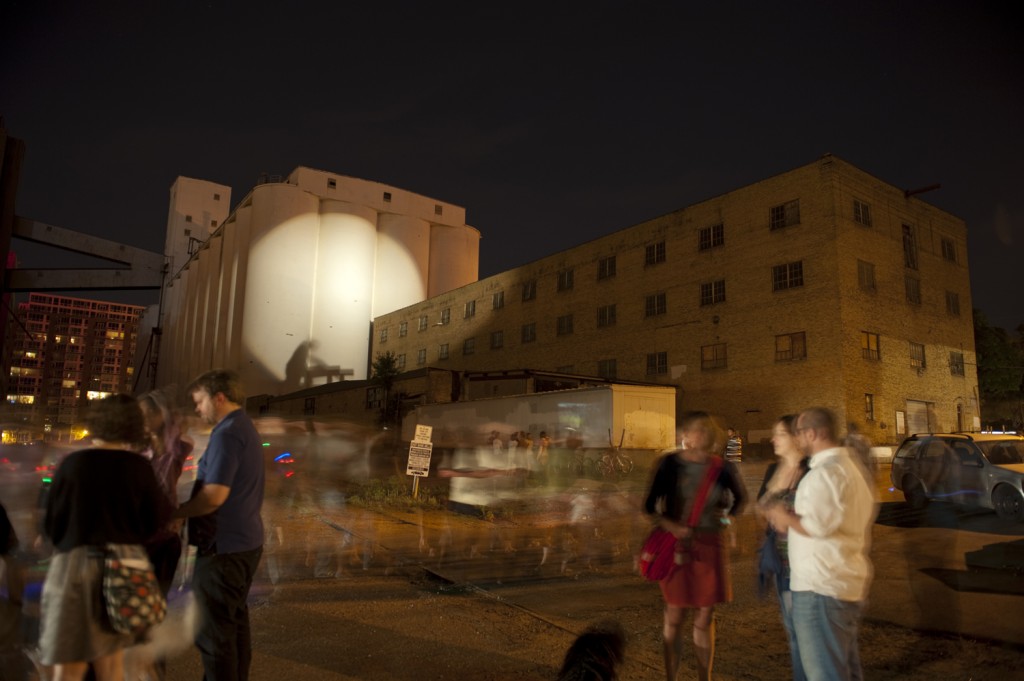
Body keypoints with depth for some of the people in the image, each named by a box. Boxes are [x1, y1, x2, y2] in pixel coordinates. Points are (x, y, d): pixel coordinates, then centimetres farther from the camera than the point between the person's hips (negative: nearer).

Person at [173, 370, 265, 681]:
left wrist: (175, 512, -10)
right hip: (246, 541, 10)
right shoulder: (246, 428, 13)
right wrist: (188, 506, 14)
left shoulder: (227, 433, -18)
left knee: (213, 630, -1)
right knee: (235, 621, 19)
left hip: (223, 546, -10)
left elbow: (214, 495, -25)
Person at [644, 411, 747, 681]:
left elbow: (741, 497, 18)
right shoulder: (671, 463, -9)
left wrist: (728, 514, 3)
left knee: (705, 618, 11)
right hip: (676, 546, -2)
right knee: (674, 617, 6)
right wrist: (670, 526, -20)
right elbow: (650, 506, -5)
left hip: (709, 547, 2)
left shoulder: (722, 468, -2)